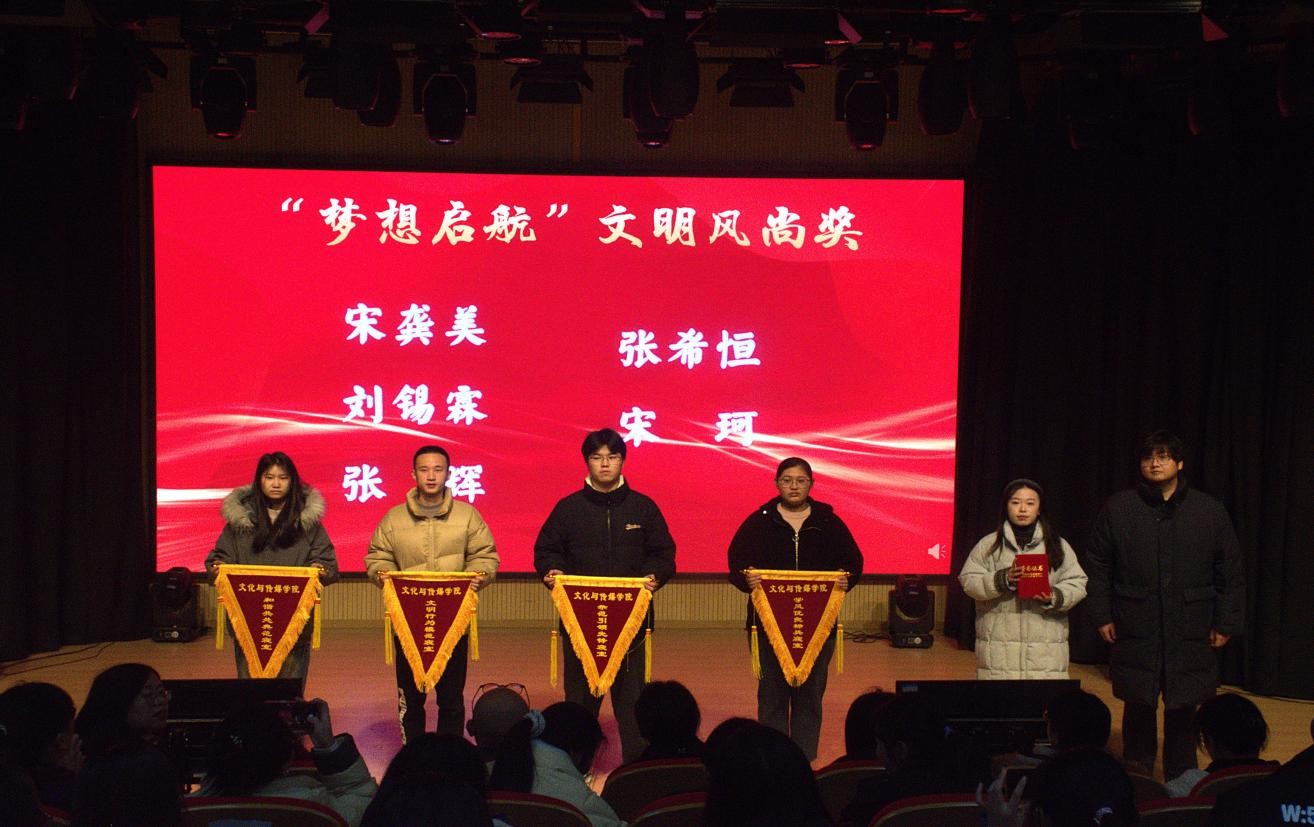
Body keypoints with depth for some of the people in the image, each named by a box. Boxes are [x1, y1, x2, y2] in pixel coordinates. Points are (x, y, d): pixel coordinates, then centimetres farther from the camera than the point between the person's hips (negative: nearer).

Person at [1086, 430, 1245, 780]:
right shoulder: (1118, 508, 4)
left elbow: (1231, 572, 8)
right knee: (1138, 710, 5)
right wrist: (1101, 616, 1)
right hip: (1135, 631, 0)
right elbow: (1097, 567, 7)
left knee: (1184, 713, 5)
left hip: (1190, 633, 0)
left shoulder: (1210, 511, 5)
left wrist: (1226, 623, 4)